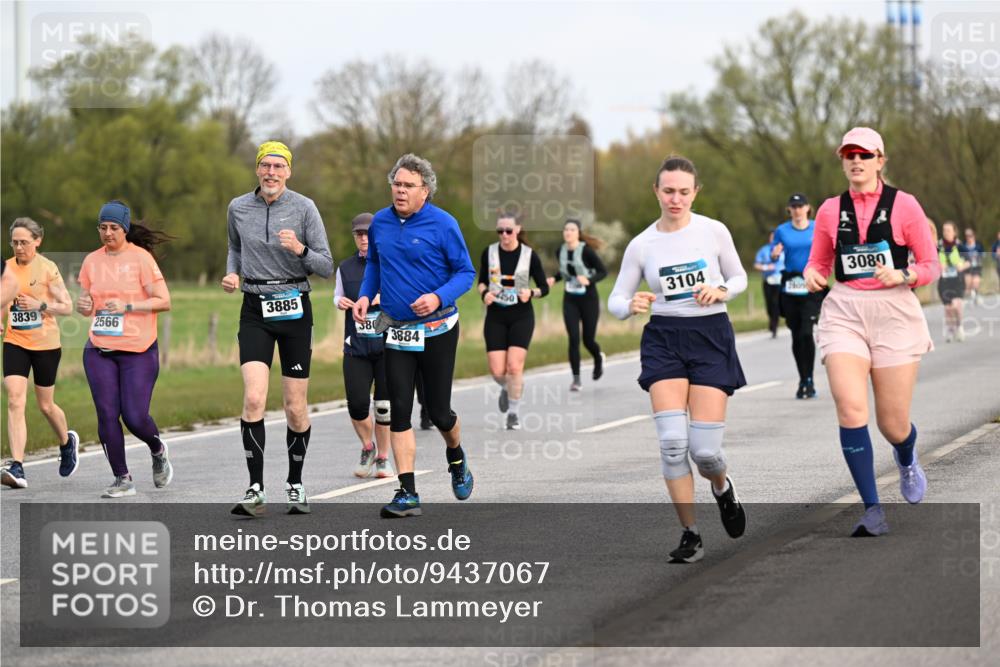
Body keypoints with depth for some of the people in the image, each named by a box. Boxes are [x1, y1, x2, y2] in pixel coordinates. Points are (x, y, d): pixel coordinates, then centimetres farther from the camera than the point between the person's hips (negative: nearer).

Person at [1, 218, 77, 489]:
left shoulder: (48, 268, -8)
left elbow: (67, 307, -8)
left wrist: (39, 305, -22)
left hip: (46, 344, -3)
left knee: (46, 405, 10)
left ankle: (67, 442, 42)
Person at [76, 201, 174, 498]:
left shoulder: (141, 258, -5)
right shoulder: (91, 261, 9)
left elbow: (163, 301, -7)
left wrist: (127, 307, -17)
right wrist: (83, 305, -6)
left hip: (138, 351, -4)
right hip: (99, 351, 4)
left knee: (135, 417, -7)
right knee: (107, 415, -5)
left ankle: (158, 452, 26)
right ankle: (122, 479, 6)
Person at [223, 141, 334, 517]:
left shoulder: (304, 208, -3)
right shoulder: (238, 208, 5)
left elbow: (327, 267, -3)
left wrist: (301, 250, -21)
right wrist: (232, 274, 6)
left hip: (294, 308, -1)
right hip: (255, 309, 1)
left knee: (296, 409, 2)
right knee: (253, 399, -16)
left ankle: (295, 484, 21)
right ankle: (256, 490, -13)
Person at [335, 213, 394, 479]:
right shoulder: (345, 268, 9)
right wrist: (340, 302, 1)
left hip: (388, 344, -2)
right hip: (356, 346, 2)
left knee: (385, 405, -1)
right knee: (357, 405, -7)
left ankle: (383, 457, 17)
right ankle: (367, 448, 20)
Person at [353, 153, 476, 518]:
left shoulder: (443, 224, -10)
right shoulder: (380, 222, 4)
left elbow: (466, 272, -7)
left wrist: (439, 297, -23)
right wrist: (365, 295, 4)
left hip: (437, 329, -3)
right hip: (395, 331, 4)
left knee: (438, 409, 3)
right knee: (399, 409, -4)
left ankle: (456, 457, 38)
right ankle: (407, 493, -3)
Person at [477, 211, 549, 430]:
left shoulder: (529, 255, -5)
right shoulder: (489, 252, 0)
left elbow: (544, 287, 2)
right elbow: (482, 281, 13)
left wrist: (531, 293, -19)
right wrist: (484, 293, -9)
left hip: (521, 316, -2)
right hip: (495, 316, 2)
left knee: (514, 366, -14)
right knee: (497, 371, -4)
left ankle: (513, 413, 2)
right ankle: (506, 389, 33)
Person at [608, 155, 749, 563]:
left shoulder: (714, 232, -2)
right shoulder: (641, 245, 1)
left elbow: (739, 277, 11)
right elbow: (615, 301, 6)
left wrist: (721, 291, -11)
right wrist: (631, 305, -18)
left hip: (711, 335, -1)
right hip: (663, 340, 1)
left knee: (704, 449, -8)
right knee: (672, 441, -15)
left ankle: (722, 486, 30)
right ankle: (690, 534, -1)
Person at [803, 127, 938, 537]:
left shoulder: (903, 205, 0)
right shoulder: (830, 210, 8)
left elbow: (930, 266, 4)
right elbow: (819, 263, 18)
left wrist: (902, 276, -16)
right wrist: (812, 276, -5)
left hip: (895, 312, -2)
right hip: (845, 313, 2)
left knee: (894, 425, 2)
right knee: (850, 408, -19)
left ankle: (907, 461, 42)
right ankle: (873, 511, -13)